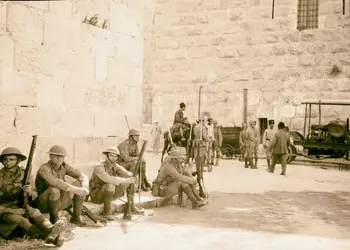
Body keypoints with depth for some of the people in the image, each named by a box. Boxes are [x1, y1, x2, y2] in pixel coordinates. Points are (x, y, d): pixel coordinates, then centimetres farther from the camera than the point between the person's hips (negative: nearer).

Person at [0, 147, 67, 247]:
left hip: (21, 207, 3)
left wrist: (30, 192, -24)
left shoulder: (24, 173, -2)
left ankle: (50, 229, -61)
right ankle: (49, 237, -58)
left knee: (35, 212, -30)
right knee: (23, 221, -34)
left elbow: (34, 196, 0)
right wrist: (11, 210, -24)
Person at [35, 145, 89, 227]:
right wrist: (75, 189, -41)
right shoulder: (44, 169, -19)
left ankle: (77, 217, -5)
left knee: (80, 184, -8)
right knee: (54, 189, -36)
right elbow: (55, 182, -39)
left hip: (61, 201, 6)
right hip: (45, 203, -6)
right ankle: (54, 219, -15)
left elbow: (83, 176, -5)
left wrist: (85, 187, -26)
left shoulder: (64, 166, 0)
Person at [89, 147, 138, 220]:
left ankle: (131, 207, 5)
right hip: (97, 196, -7)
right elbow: (109, 180, -41)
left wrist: (130, 175, -33)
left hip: (109, 194, 7)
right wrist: (127, 180, -41)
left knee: (130, 182, -1)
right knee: (110, 185, -38)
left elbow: (128, 174, -9)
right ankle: (107, 213, -23)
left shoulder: (115, 165, 0)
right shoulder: (99, 167, -24)